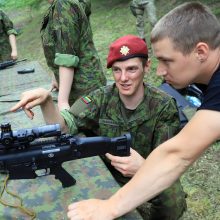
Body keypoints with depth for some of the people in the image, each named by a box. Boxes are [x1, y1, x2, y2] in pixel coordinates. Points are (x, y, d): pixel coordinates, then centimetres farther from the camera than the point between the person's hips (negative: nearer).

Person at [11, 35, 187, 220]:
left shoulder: (164, 106, -17)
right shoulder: (102, 98, -11)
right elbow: (63, 127, -18)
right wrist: (46, 101, -39)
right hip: (109, 174, 3)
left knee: (174, 202, -26)